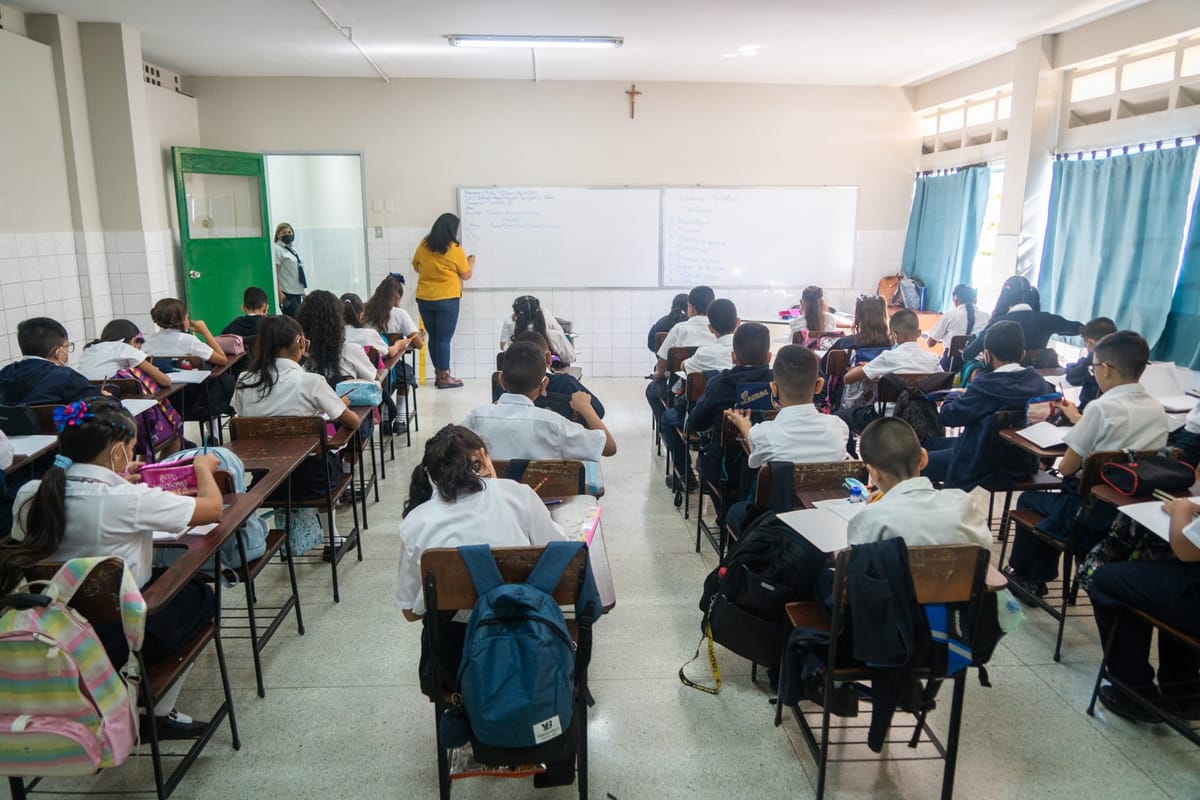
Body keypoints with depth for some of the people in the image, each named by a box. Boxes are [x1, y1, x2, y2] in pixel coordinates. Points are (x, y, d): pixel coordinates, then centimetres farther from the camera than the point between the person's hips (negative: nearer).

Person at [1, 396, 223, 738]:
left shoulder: (29, 494, -6)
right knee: (199, 595, 21)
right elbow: (213, 508, -13)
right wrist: (203, 466, 6)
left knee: (164, 577, 27)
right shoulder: (132, 499, -25)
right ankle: (160, 714, 22)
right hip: (120, 640, -6)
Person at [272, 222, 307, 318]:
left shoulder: (293, 249, 18)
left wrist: (302, 291, 19)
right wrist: (279, 292, -19)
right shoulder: (276, 249, -6)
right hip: (286, 293, -8)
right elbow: (274, 272, -12)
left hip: (297, 291, 8)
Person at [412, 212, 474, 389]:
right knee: (444, 338, 0)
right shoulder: (455, 249, -8)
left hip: (424, 299, 5)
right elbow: (466, 275, -1)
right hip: (447, 299, -5)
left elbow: (416, 267, 16)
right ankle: (444, 377, 5)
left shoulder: (424, 245, 4)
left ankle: (439, 374, 20)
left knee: (433, 336, 12)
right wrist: (471, 262, 18)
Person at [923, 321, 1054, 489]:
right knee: (931, 444, 23)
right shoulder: (1040, 382, -5)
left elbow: (947, 415, -15)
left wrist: (955, 395, 6)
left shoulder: (986, 385, -25)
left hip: (985, 467, -8)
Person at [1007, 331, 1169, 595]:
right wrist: (1080, 421, 26)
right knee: (1058, 497, 30)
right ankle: (1037, 576, 36)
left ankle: (1021, 572, 35)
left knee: (1030, 498, 20)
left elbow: (1066, 468, -15)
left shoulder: (1101, 407, -21)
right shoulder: (1158, 410, -1)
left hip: (1093, 514, -7)